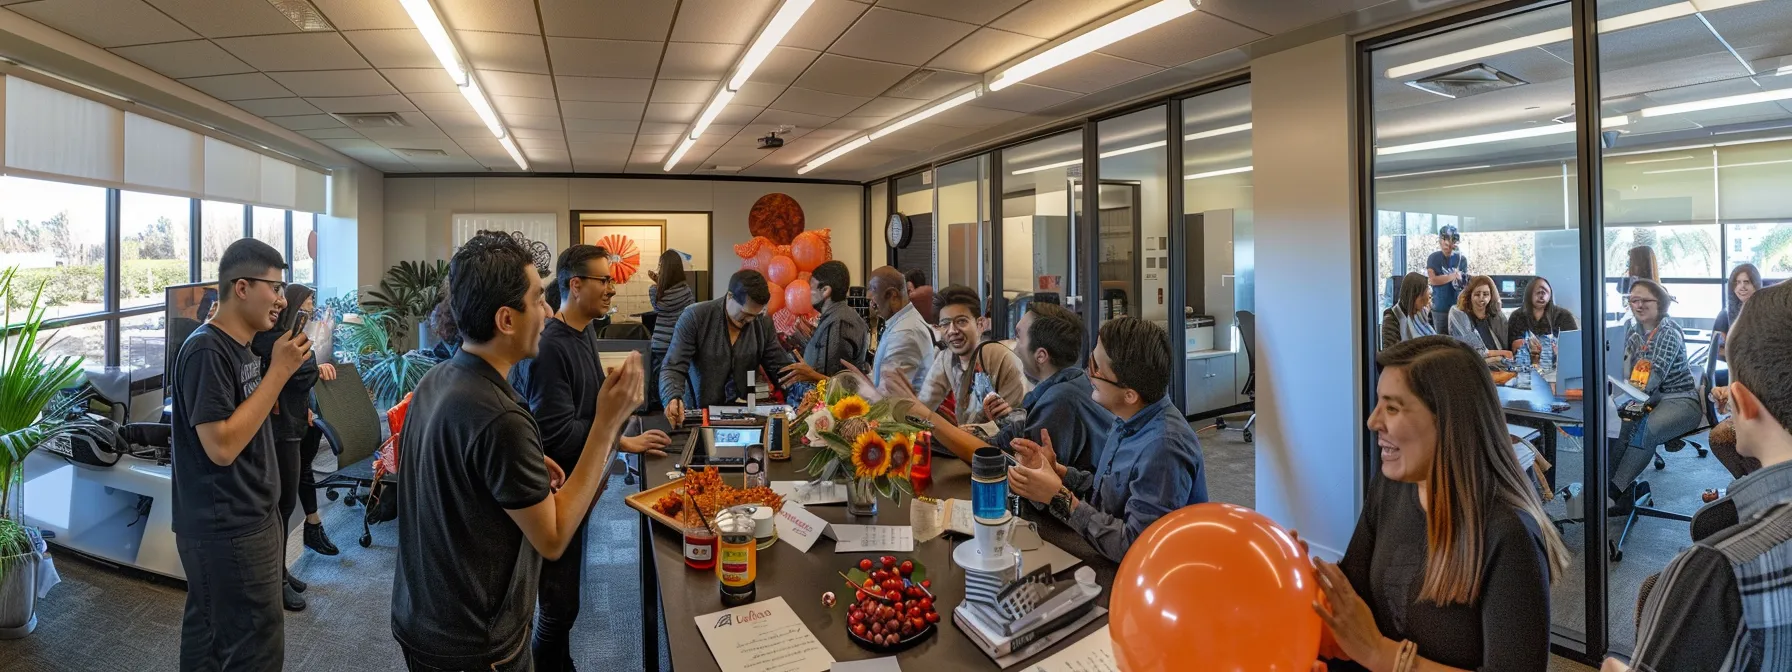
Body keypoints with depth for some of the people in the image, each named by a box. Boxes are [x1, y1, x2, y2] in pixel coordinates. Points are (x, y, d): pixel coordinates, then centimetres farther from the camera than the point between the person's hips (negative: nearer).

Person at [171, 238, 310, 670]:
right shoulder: (206, 351, -20)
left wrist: (283, 369, 4)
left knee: (210, 635, 21)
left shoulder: (241, 346, 9)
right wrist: (279, 372, -23)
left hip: (246, 520, 9)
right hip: (228, 530, -9)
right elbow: (222, 445, -26)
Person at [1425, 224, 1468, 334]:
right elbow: (1432, 280, -13)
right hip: (1440, 308, -1)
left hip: (1458, 307, 1)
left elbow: (1466, 284, 3)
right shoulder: (1433, 258, -3)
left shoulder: (1462, 259, 1)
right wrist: (1453, 276, -12)